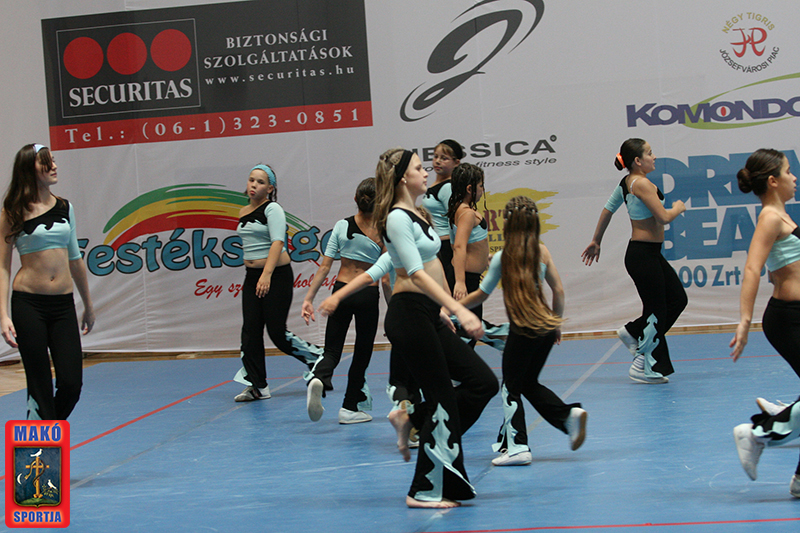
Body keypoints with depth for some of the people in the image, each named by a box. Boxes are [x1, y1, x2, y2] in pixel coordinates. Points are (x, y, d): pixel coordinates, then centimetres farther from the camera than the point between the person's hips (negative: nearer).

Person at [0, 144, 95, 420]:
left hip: (63, 304, 4)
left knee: (72, 384, -2)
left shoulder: (64, 208, 11)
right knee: (40, 387, -2)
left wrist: (88, 305, 24)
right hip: (28, 304, -4)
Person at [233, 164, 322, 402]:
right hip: (252, 276, 7)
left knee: (277, 332, -6)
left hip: (277, 275, -7)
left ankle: (316, 357, 17)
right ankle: (256, 386, 6)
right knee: (250, 330, 1)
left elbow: (277, 242, -21)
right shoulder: (243, 213, 13)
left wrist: (267, 275, -32)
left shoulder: (272, 209, -10)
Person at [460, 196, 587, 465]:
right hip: (547, 327, 5)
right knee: (529, 383, 21)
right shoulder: (542, 251, 4)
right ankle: (569, 414, 5)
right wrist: (558, 323, 19)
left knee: (511, 387, 6)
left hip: (523, 329, -5)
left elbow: (481, 294, -1)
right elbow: (558, 289, 7)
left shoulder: (502, 258, -7)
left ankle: (516, 447, 3)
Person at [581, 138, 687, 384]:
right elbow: (664, 217, -23)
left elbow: (607, 210, 19)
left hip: (651, 254, 10)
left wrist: (596, 241, 28)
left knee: (678, 299, 13)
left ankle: (633, 332, 21)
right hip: (642, 255, -10)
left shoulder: (626, 182, 10)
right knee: (656, 311, -2)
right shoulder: (641, 183, -18)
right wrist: (678, 207, -1)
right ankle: (643, 368, 7)